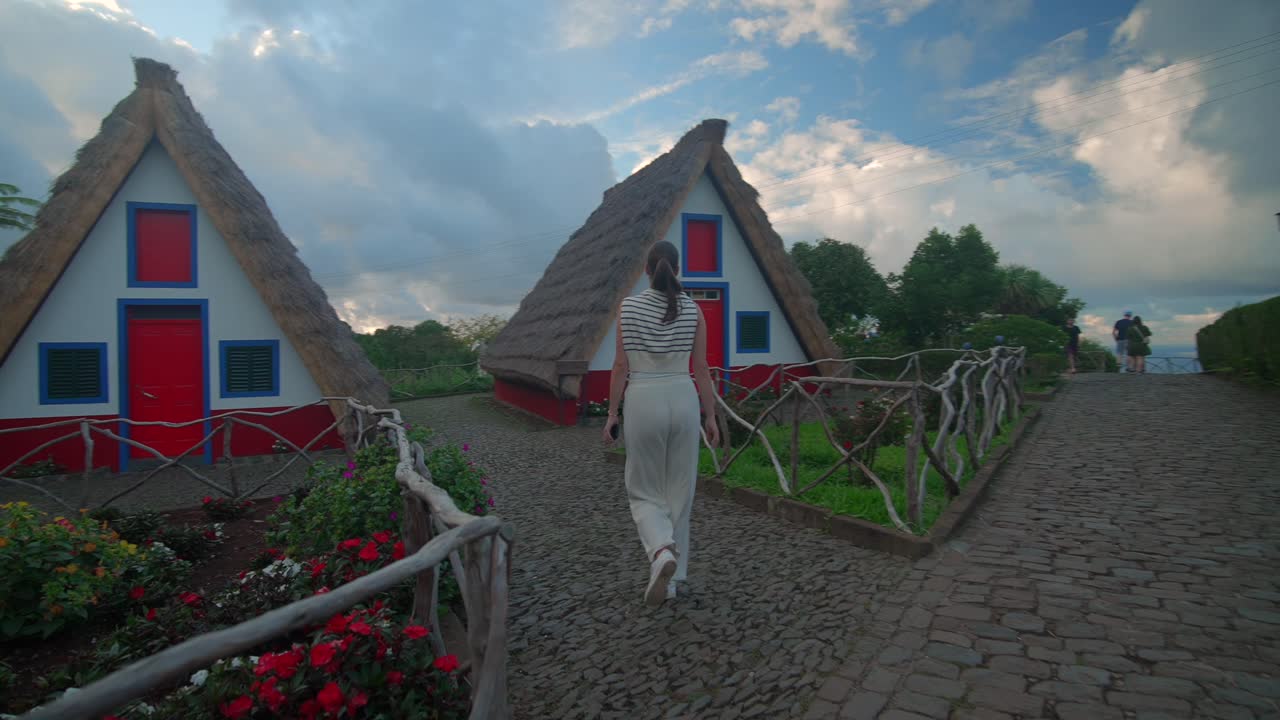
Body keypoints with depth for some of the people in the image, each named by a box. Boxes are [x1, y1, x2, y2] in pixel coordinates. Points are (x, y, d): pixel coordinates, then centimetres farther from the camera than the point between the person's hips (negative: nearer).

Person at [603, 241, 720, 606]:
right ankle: (670, 578, 21)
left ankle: (662, 552, -14)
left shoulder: (628, 306, -4)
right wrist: (711, 416, 8)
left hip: (643, 401, -1)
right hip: (683, 400, 2)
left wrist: (612, 412, 4)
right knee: (679, 491, 13)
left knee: (644, 491, 13)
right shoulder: (692, 310, -1)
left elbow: (621, 366, -4)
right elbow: (701, 369, 0)